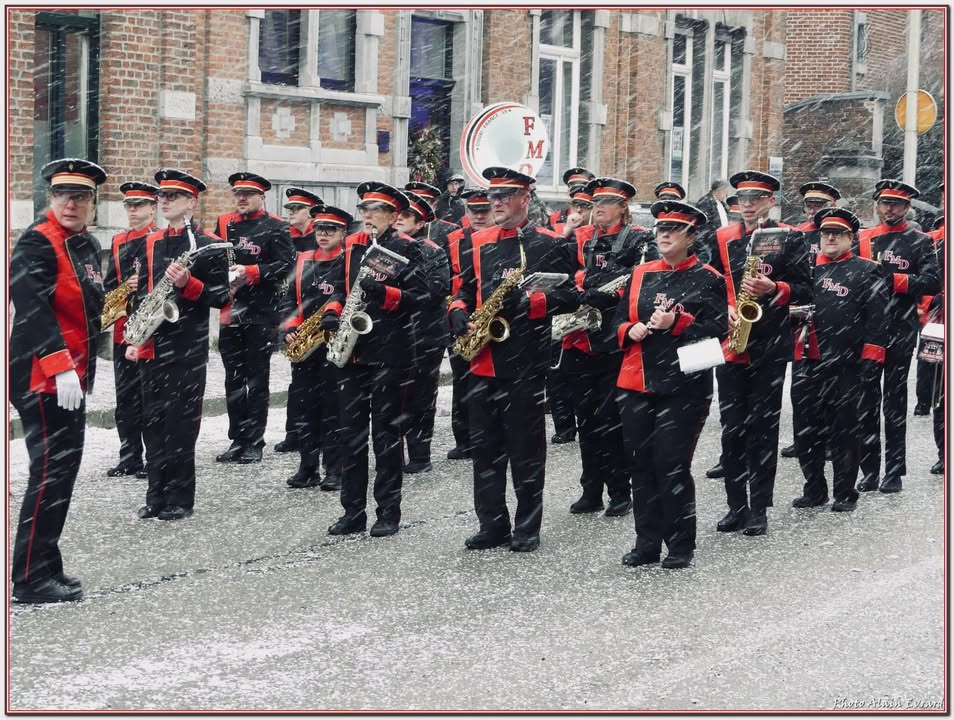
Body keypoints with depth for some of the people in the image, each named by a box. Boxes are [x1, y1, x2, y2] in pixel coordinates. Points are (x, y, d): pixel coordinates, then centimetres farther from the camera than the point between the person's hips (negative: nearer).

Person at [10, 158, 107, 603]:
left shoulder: (89, 245, 13)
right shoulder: (36, 243, -14)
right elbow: (33, 309, -23)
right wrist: (61, 367, -28)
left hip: (73, 374, 9)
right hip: (44, 377, -9)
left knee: (64, 467, 13)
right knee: (51, 471, -7)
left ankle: (47, 568, 23)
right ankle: (31, 580, -2)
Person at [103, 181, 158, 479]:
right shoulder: (118, 242, 14)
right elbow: (109, 284, 11)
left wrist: (144, 287, -21)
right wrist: (124, 290, -9)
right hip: (124, 328, 5)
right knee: (126, 398, 7)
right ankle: (129, 459, 14)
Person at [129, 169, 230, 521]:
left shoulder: (209, 246, -5)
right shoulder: (150, 243, 12)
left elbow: (221, 297, -7)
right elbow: (141, 293, 18)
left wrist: (188, 284, -22)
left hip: (187, 347, -6)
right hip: (152, 346, 6)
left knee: (181, 423, -1)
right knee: (153, 422, 8)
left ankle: (180, 498, 6)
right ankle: (157, 495, 16)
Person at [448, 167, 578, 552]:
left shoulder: (549, 244, -2)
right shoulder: (479, 243, 13)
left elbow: (569, 296, -7)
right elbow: (466, 290, 19)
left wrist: (526, 303, -20)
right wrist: (458, 313, -2)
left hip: (525, 362, -5)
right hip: (484, 361, 5)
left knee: (525, 448, 1)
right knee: (485, 446, 8)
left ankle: (527, 529, 9)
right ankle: (492, 525, 16)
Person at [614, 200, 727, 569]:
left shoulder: (708, 279, 0)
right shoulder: (640, 274, 14)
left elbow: (717, 329, -8)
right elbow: (618, 320, 17)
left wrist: (676, 322, -19)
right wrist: (630, 331, -5)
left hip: (684, 385, -5)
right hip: (637, 383, 5)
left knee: (672, 465, -5)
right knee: (640, 463, 7)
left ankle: (680, 546, 7)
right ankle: (647, 543, 16)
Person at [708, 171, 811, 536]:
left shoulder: (789, 238, 2)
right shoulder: (721, 238, 10)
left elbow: (805, 290, -1)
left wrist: (774, 288, -18)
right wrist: (724, 310, -6)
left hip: (770, 346, -3)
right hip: (730, 343, 3)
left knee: (764, 426, 0)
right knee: (731, 426, 4)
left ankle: (759, 509, 6)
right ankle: (736, 506, 13)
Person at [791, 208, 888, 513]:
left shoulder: (866, 272, 0)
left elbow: (876, 318, -6)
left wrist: (870, 359, -12)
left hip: (846, 367, -4)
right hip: (809, 363, 4)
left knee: (843, 430, 5)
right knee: (806, 429, 6)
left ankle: (845, 493, 15)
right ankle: (814, 489, 19)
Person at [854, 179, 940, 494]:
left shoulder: (920, 242, 4)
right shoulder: (861, 239, 11)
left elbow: (932, 282, -7)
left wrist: (892, 279, -16)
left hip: (900, 330, -2)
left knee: (895, 400, 2)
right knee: (867, 400, 4)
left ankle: (894, 472, 8)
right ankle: (869, 471, 11)